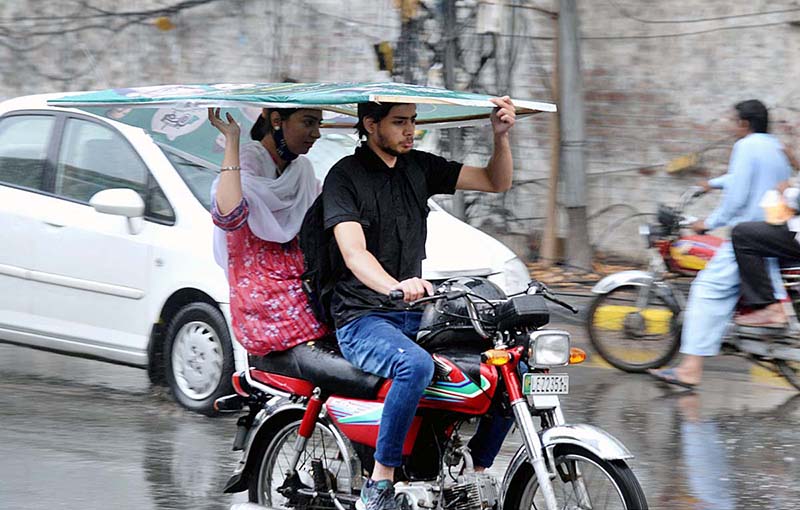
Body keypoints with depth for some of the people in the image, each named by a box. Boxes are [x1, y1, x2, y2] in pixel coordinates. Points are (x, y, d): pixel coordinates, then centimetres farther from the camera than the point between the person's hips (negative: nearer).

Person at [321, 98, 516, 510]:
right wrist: (395, 286, -41)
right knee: (416, 365, -38)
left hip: (414, 316, 7)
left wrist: (501, 135, -7)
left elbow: (497, 182, 12)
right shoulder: (345, 176, -7)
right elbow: (353, 252, -22)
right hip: (362, 320, -7)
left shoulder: (419, 167, 11)